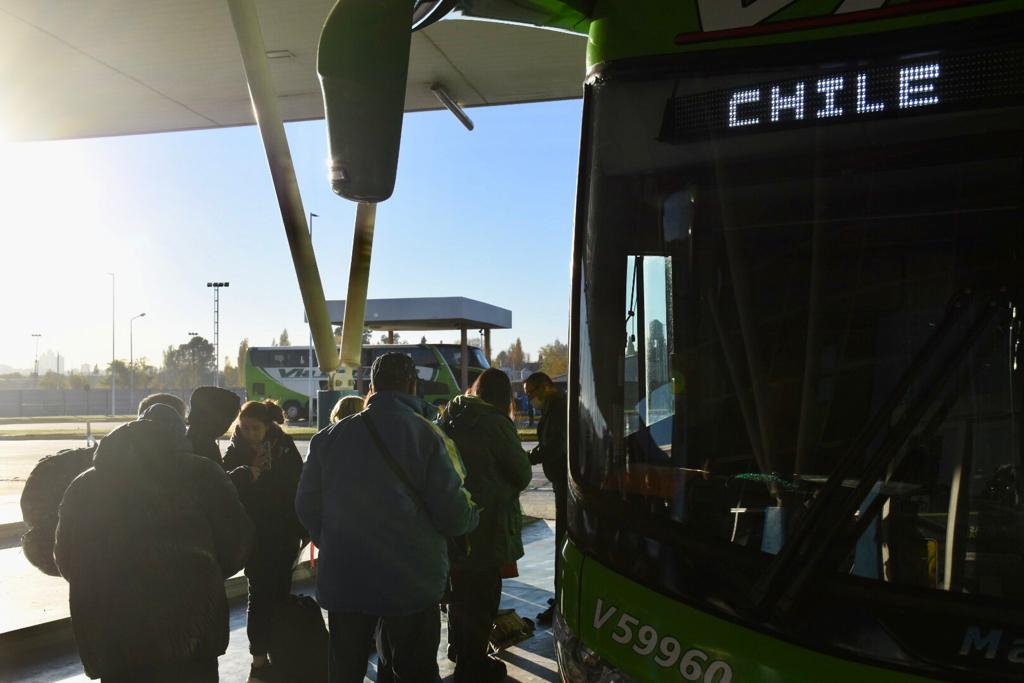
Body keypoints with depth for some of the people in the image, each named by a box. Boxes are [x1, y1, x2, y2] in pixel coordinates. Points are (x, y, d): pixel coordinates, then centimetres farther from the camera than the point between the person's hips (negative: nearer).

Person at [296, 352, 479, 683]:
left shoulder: (330, 436, -2)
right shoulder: (427, 435, -12)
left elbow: (307, 506, 2)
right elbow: (454, 514, -14)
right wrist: (473, 513, 8)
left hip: (343, 580, 3)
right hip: (412, 582, -3)